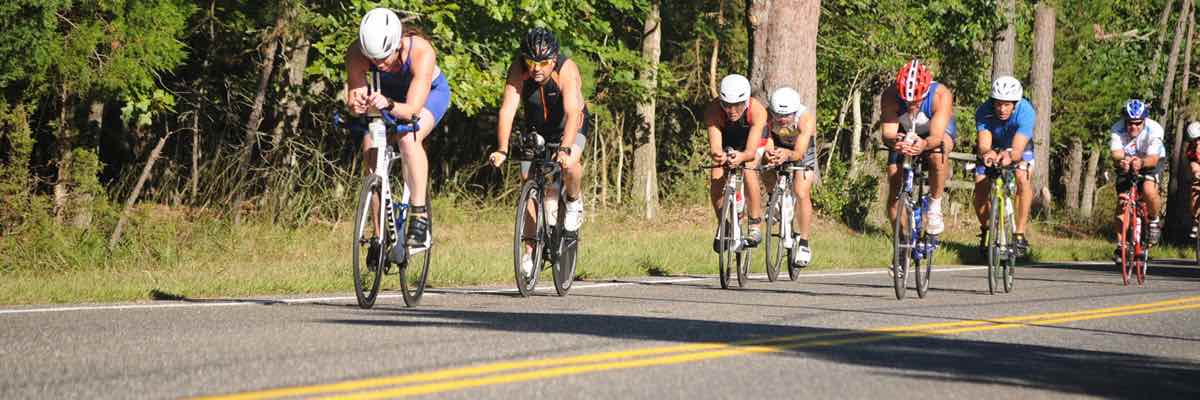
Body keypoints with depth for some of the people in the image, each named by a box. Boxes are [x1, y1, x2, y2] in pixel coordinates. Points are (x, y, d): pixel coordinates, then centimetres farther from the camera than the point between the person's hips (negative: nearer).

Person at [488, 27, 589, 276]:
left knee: (569, 164, -31)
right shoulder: (518, 70, -26)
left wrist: (565, 149, -58)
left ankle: (574, 200, 1)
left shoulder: (567, 70, -33)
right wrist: (501, 150, -47)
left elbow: (572, 113, -44)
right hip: (536, 130, 3)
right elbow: (507, 109, -35)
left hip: (570, 128, -3)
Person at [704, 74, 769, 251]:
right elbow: (715, 146, -43)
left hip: (752, 140, -2)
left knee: (748, 171, -29)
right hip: (727, 142, 2)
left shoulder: (757, 111, -39)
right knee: (716, 178, -19)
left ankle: (756, 225, -15)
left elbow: (751, 151, -45)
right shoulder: (713, 110, -36)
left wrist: (741, 157, -68)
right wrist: (717, 155, -67)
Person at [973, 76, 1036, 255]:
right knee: (980, 185, -18)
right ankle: (985, 231, 10)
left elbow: (1017, 149, -46)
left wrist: (1009, 156, -70)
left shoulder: (1026, 112, -36)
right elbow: (983, 144, -42)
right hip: (993, 148, 1)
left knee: (1022, 178, -30)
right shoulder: (984, 112, -32)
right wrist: (986, 153, -67)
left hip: (1018, 149, -1)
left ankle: (1019, 233, -21)